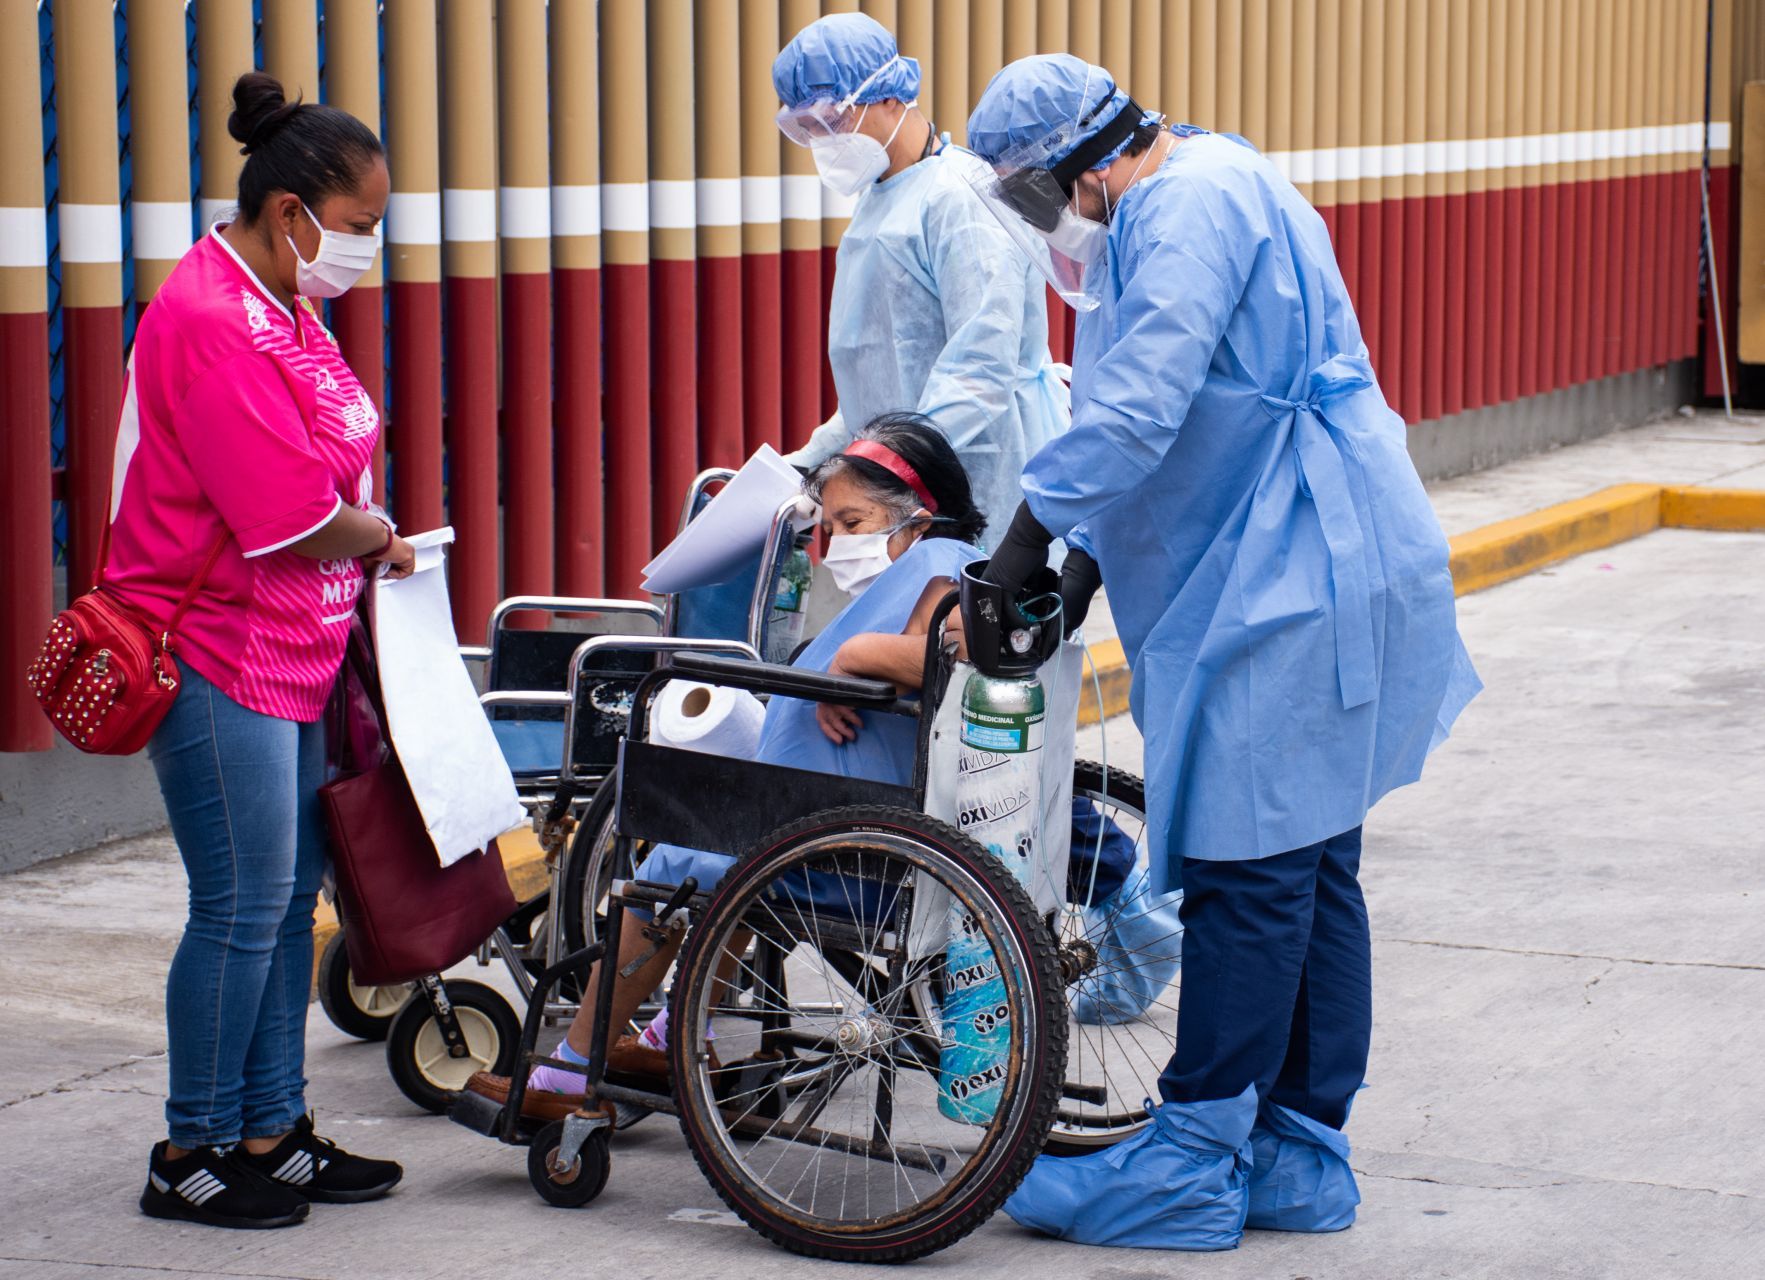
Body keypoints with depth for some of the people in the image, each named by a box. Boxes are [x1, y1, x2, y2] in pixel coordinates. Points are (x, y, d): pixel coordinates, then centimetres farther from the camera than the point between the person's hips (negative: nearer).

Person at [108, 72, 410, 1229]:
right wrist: (382, 541, -6)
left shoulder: (282, 307, 13)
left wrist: (365, 534, 3)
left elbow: (331, 466, 19)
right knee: (243, 906, -4)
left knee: (290, 895, 13)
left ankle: (272, 1131, 22)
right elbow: (294, 517, -23)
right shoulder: (211, 320, -21)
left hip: (289, 653, 10)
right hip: (219, 659, -10)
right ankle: (193, 1155, 8)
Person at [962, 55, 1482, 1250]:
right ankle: (1299, 1157, 17)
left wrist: (1021, 550, -21)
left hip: (1294, 590, -11)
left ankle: (1195, 1167, -3)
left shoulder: (1193, 206, -15)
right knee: (1310, 869, 12)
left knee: (1246, 872, -7)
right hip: (1299, 580, 11)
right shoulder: (1189, 200, 19)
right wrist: (1087, 565, 16)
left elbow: (1136, 413, -25)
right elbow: (1161, 421, 23)